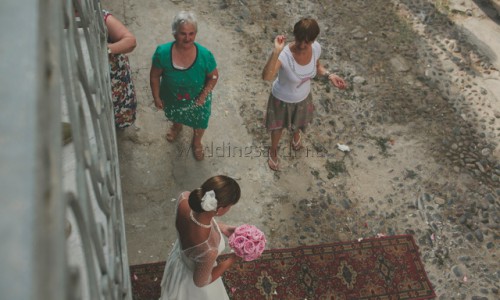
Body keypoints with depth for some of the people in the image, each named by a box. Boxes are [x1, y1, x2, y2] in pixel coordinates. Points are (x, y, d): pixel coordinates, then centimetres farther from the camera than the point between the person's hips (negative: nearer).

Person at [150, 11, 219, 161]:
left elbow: (213, 76, -14)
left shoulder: (205, 55, -33)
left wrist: (203, 96, -21)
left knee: (199, 123, 28)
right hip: (171, 98, 1)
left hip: (196, 99, 0)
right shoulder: (163, 53, -33)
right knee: (174, 115, 35)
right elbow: (155, 76, -15)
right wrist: (156, 97, -8)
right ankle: (177, 126, 74)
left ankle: (197, 142, 64)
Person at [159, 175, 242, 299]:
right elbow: (201, 282, -25)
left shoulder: (185, 198, -33)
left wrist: (222, 227, -12)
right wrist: (234, 258, -19)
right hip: (191, 280, -4)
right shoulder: (208, 250, -48)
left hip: (178, 256, 5)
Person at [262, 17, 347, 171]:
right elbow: (266, 77, -57)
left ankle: (296, 135, 72)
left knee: (298, 123, 35)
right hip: (282, 100, -4)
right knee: (278, 128, 25)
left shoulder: (316, 48, -24)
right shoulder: (284, 54, -41)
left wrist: (329, 75, -17)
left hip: (303, 97, 4)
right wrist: (276, 51, -65)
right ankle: (273, 151, 58)